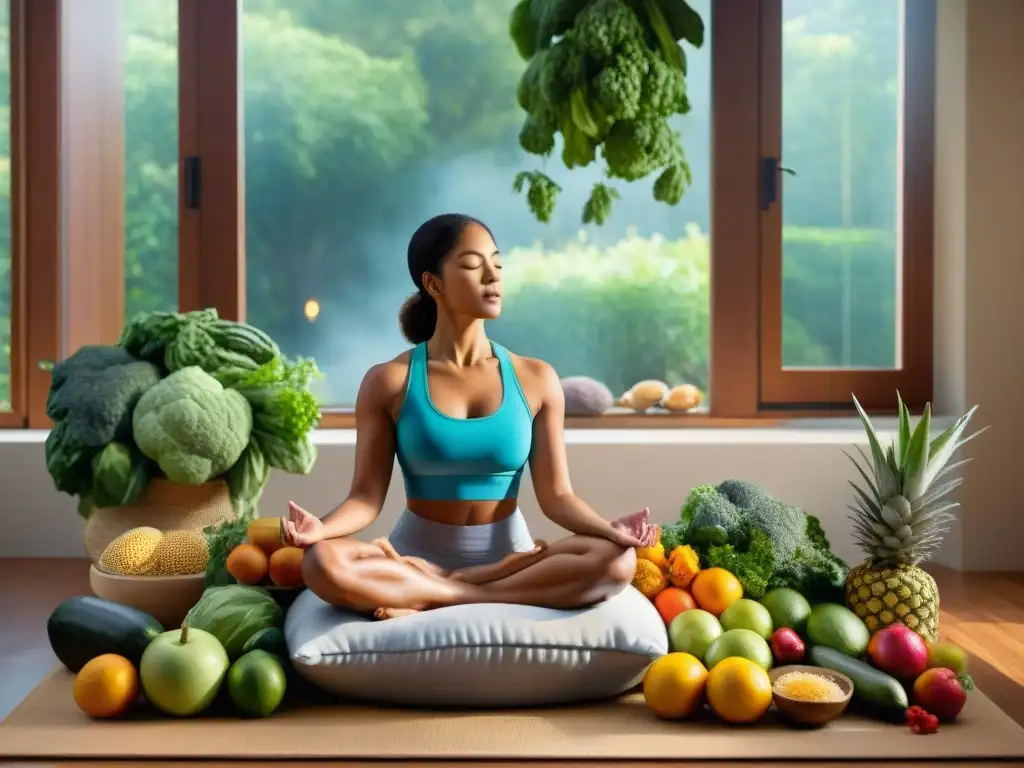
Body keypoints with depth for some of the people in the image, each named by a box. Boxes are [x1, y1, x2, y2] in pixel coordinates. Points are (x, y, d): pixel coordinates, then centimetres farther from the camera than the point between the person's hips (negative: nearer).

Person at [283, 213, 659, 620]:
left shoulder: (536, 379, 0)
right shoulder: (388, 382, -3)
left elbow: (556, 495, -2)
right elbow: (367, 497, -6)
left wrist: (609, 528, -22)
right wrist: (321, 527, -27)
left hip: (508, 555, 2)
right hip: (417, 554, -2)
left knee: (617, 561, -28)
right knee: (323, 563, -32)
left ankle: (431, 598, -22)